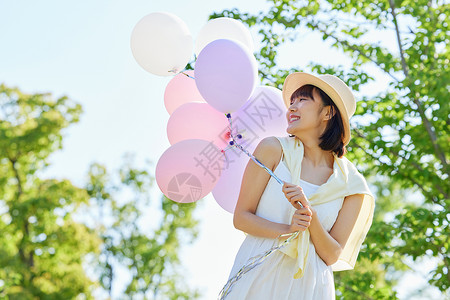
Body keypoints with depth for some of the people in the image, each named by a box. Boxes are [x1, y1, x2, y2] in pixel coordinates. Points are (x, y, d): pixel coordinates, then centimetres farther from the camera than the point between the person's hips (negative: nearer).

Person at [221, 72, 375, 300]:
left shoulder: (351, 184, 0)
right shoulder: (273, 149, -1)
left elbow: (332, 256, -1)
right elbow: (241, 217, -2)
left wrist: (310, 217, -17)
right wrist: (287, 230, -17)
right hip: (257, 280, 0)